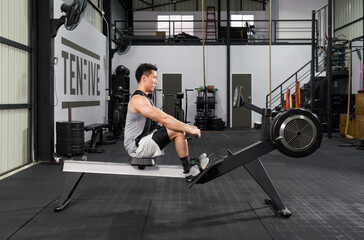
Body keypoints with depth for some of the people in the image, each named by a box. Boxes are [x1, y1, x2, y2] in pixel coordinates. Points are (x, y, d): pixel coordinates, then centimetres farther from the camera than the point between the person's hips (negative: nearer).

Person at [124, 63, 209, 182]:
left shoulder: (144, 98, 15)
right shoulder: (139, 99, -20)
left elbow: (163, 118, 17)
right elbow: (164, 119, -27)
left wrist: (187, 126, 9)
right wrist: (189, 129, -22)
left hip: (142, 141, 11)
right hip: (136, 147, -11)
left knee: (179, 128, 9)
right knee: (178, 131, -19)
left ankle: (189, 163, 9)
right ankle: (189, 171, -9)